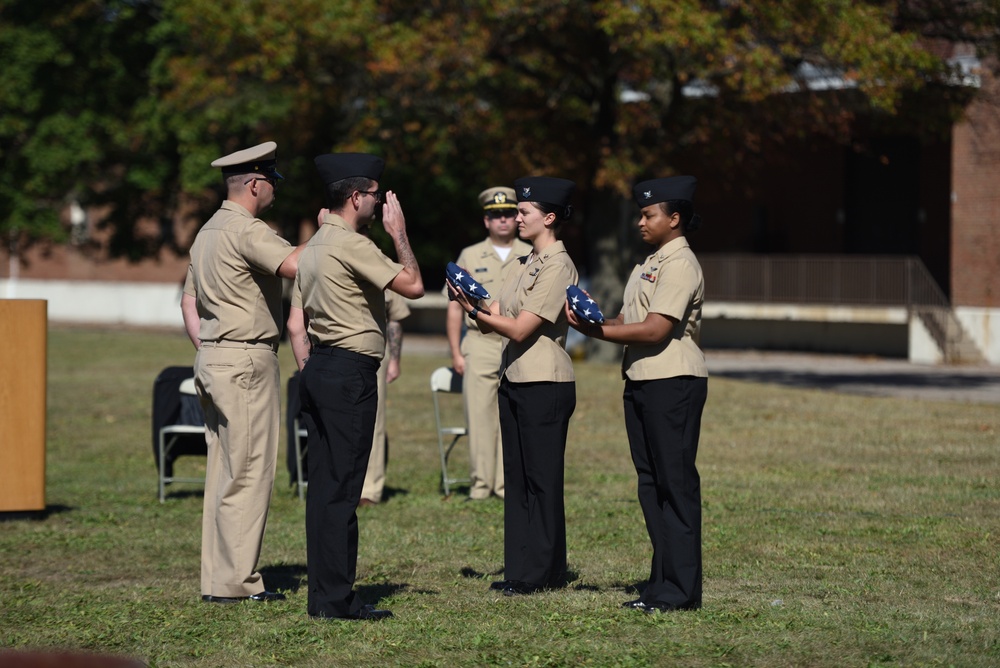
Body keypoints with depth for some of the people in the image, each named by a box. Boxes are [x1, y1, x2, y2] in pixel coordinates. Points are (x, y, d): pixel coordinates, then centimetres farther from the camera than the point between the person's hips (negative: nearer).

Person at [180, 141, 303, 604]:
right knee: (249, 473, -7)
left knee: (223, 472, 10)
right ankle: (235, 582, -7)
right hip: (247, 361, -10)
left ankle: (217, 578, 12)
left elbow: (189, 301, 21)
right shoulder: (247, 230, -13)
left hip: (213, 358, 10)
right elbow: (297, 265, -27)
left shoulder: (208, 232, 18)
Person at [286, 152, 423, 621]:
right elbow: (413, 285, -13)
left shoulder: (313, 246, 17)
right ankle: (335, 598, -6)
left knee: (324, 486, 9)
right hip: (350, 375, -10)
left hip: (320, 370, 10)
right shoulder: (351, 244, -13)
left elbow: (296, 324, 18)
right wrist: (399, 233, -1)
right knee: (341, 490, -7)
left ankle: (323, 595, 12)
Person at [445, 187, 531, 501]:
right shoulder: (470, 257, 9)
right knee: (480, 415, -4)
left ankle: (508, 483, 5)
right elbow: (454, 307, 8)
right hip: (481, 344, 0)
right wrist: (455, 353, 2)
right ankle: (480, 483, 0)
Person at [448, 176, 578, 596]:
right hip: (514, 381, 9)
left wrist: (474, 311, -15)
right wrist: (473, 308, -6)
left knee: (542, 479, -3)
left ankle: (543, 573, 2)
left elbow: (520, 329, -18)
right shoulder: (525, 264, 16)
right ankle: (520, 569, 15)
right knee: (517, 478, 10)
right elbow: (495, 321, 12)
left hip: (545, 384, -9)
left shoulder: (558, 267, -13)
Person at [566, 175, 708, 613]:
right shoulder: (649, 265, 20)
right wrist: (593, 322, -2)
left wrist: (594, 331, -14)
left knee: (676, 485, -7)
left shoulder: (680, 265, -11)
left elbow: (654, 330, -19)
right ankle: (662, 583, 16)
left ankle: (680, 591, -5)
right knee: (651, 485, 11)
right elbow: (628, 323, 17)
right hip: (641, 382, 10)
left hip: (673, 384, -10)